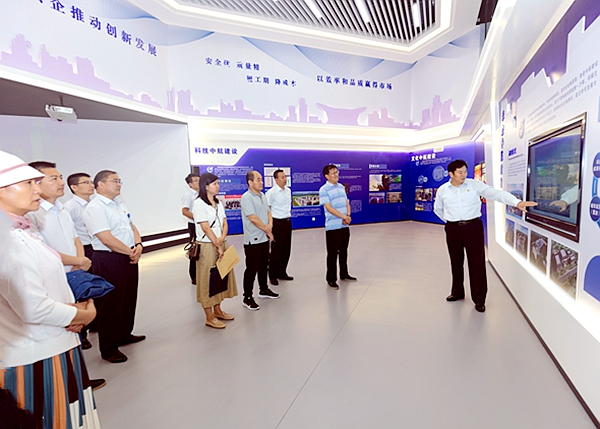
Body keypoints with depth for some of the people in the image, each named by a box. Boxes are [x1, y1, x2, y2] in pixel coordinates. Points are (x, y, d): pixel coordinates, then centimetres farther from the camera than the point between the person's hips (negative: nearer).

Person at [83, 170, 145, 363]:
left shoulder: (120, 204, 14)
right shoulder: (95, 208, -14)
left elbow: (132, 227, 14)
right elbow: (107, 239, -22)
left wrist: (138, 245, -5)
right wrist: (130, 252, -14)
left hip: (129, 258, 9)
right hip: (109, 261, -8)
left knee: (129, 300, 19)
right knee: (110, 304, 3)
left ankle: (124, 335, 38)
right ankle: (109, 350, 18)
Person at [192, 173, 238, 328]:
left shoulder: (218, 203, 14)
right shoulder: (199, 203, -10)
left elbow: (225, 223, 8)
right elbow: (206, 228, -15)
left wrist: (222, 238, -11)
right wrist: (218, 247, -13)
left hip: (221, 244, 8)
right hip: (207, 246, -8)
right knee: (208, 279, 0)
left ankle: (217, 310, 29)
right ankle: (209, 318, 11)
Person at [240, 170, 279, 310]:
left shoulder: (262, 196, 12)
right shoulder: (246, 197, -14)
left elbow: (268, 212, 13)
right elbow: (253, 218, -19)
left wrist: (270, 225, -8)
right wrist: (267, 231, -10)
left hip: (264, 238, 8)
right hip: (253, 240, -8)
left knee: (263, 265, 19)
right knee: (251, 269, -2)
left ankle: (263, 290, 35)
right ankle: (247, 298, 9)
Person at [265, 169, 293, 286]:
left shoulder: (288, 190, 10)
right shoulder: (271, 192, -12)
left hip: (287, 222, 7)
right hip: (277, 222, -7)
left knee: (286, 249, 12)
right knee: (276, 251, 0)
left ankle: (282, 273, 26)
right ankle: (273, 276, 13)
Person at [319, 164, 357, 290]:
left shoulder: (341, 187, 13)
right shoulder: (324, 190, -9)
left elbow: (347, 203, 12)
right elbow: (329, 208, -16)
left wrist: (348, 216, -6)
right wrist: (344, 217, -18)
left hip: (345, 226, 7)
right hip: (332, 227, -7)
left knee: (343, 251, 17)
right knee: (332, 254, 0)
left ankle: (344, 274, 32)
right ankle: (331, 279, 12)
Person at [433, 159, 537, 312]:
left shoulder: (475, 185, -3)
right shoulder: (442, 190, 3)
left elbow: (496, 193, -13)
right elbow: (437, 209, 18)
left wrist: (517, 202, -26)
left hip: (473, 227, -2)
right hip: (453, 229, 2)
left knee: (477, 263, 0)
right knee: (456, 262, 12)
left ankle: (479, 299, 13)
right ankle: (457, 293, 30)